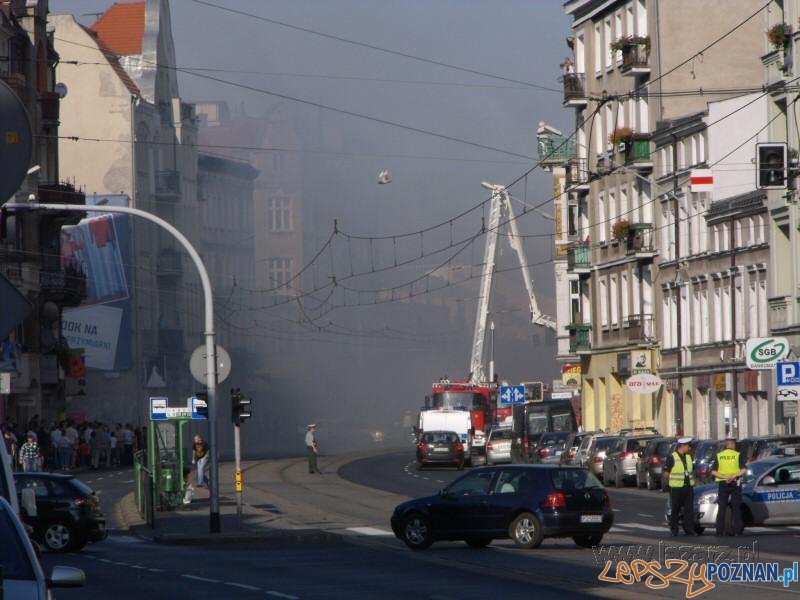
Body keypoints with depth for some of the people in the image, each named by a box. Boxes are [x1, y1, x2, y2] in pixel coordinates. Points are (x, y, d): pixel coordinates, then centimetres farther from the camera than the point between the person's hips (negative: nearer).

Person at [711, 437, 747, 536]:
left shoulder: (718, 456, 4)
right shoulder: (738, 455, -3)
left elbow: (713, 471, -4)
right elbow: (744, 470, -13)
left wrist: (724, 477, -13)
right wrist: (734, 476, -16)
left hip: (723, 484, 1)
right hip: (735, 484, -1)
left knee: (721, 508, 4)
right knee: (736, 508, 5)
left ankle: (720, 531, -1)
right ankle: (736, 530, 0)